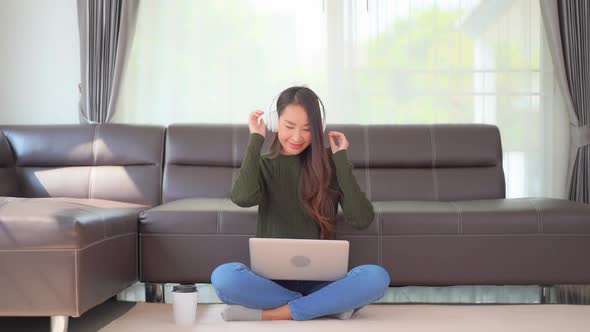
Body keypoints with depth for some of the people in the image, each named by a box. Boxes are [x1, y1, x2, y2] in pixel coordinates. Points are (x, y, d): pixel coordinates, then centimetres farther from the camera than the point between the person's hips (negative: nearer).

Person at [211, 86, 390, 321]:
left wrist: (341, 159, -6)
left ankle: (267, 314, -24)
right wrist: (255, 140, -8)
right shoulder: (263, 163, 6)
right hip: (272, 279, 0)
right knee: (223, 276, -32)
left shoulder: (329, 164, 5)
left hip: (319, 281, 0)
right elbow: (243, 198, -19)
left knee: (376, 277, -29)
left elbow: (362, 219, -9)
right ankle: (329, 306, -20)